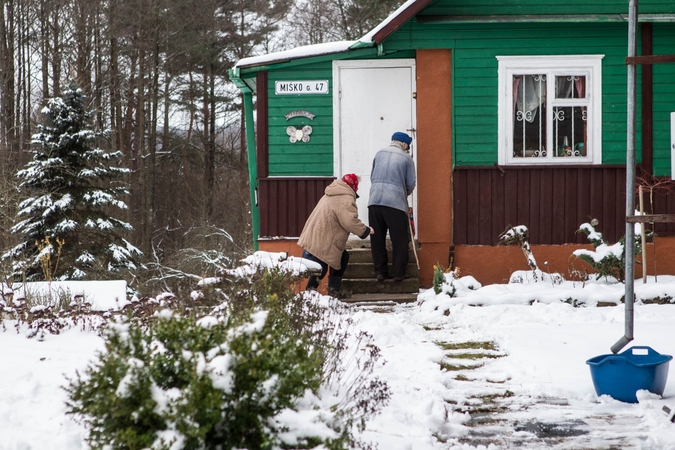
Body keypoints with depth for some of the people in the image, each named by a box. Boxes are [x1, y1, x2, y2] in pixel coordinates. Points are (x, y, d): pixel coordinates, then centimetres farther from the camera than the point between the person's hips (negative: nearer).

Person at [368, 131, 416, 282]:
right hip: (396, 201, -3)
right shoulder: (406, 158, 4)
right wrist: (405, 193, 25)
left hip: (375, 200, 3)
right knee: (399, 240, 5)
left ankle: (380, 271, 12)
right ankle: (399, 273, 5)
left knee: (377, 238, 10)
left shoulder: (379, 154, 13)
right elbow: (411, 183, 5)